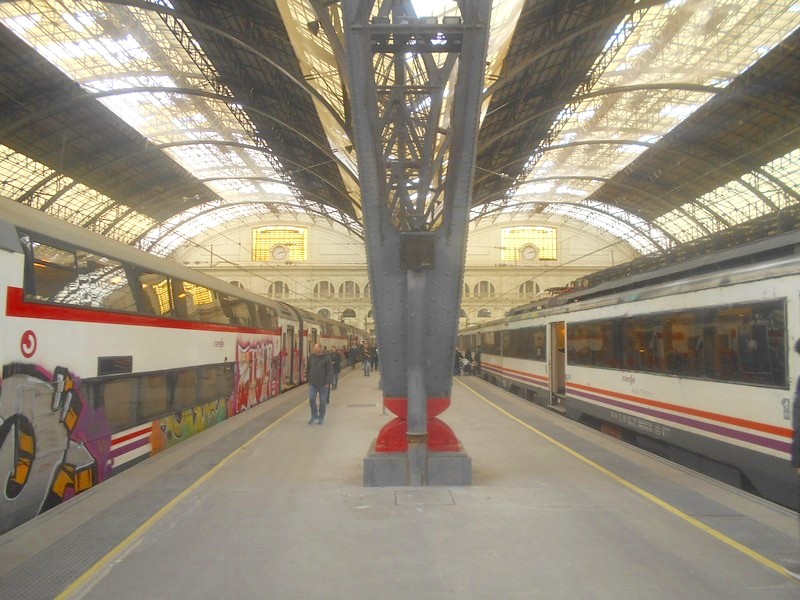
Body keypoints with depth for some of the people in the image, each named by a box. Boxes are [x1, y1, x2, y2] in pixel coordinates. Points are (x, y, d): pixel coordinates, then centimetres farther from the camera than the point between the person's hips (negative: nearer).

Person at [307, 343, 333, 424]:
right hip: (313, 383, 3)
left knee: (322, 401, 4)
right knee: (311, 399, -3)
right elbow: (309, 369, 12)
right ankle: (314, 415, 14)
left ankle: (321, 417, 17)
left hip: (323, 384, -3)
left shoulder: (326, 357, -9)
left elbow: (330, 371, -9)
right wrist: (309, 381, 9)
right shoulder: (311, 357, 3)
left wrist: (328, 382, -14)